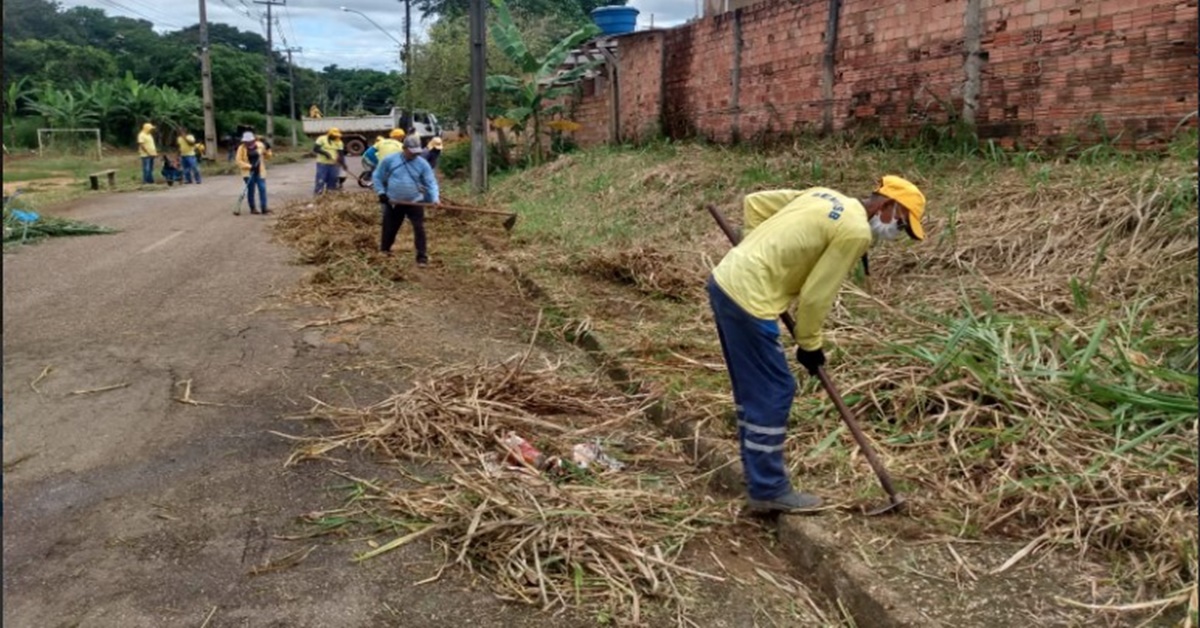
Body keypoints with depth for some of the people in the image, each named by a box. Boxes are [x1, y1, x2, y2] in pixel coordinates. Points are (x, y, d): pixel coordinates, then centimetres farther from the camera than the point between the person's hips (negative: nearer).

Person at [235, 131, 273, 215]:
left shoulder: (260, 145, 0)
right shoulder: (242, 148, -5)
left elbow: (267, 156, 11)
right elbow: (239, 161, -6)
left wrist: (267, 149, -8)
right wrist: (249, 166, -17)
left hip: (260, 172, 1)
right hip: (248, 173, -1)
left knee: (262, 189, -5)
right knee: (251, 190, 2)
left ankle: (264, 208, -4)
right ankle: (252, 208, 12)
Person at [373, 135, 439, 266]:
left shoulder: (422, 163, -7)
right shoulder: (389, 160, -6)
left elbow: (431, 182, -8)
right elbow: (377, 176, 6)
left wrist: (434, 198, -24)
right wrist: (381, 192, -4)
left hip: (415, 202, -1)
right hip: (393, 203, 1)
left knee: (419, 229, -10)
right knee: (390, 229, 12)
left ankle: (422, 257, -3)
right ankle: (384, 251, 36)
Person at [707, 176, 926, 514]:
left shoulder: (826, 196, 15)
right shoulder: (857, 231, -10)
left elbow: (754, 203, 18)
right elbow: (815, 295, -9)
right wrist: (809, 343, 5)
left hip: (726, 280, 10)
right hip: (748, 297, -10)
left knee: (752, 387, 18)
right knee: (772, 392, 0)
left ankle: (759, 472, 29)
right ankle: (769, 491, 9)